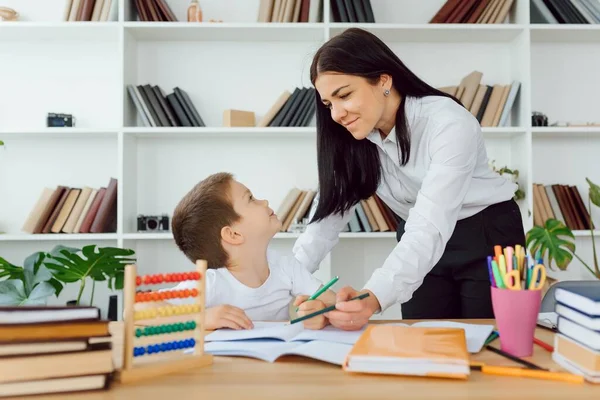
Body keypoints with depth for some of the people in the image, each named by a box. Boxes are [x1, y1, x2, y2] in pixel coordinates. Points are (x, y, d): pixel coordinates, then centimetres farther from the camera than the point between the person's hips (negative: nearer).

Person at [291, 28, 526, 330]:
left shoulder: (449, 124, -30)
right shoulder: (353, 139, -10)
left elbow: (431, 229, -39)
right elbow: (329, 212, -12)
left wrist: (373, 298, -54)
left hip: (487, 237, -4)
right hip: (419, 242, 5)